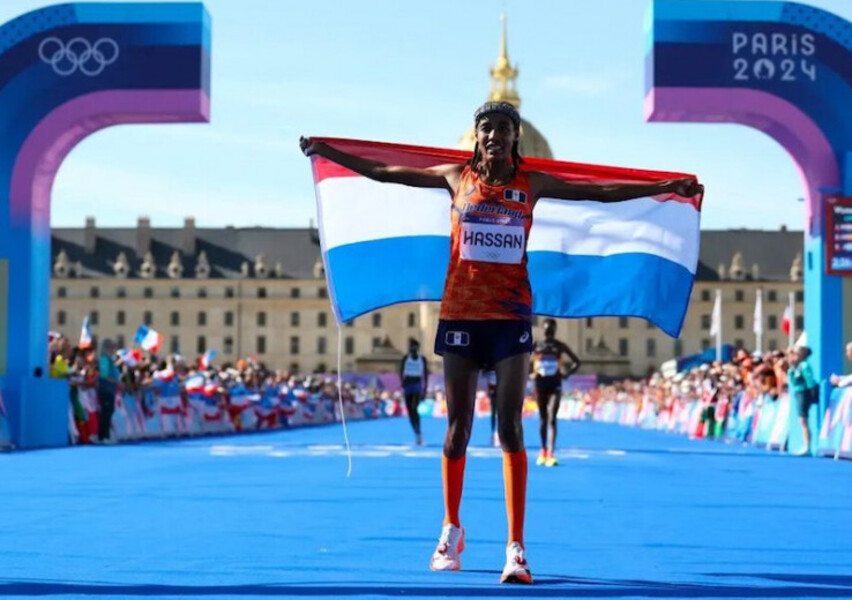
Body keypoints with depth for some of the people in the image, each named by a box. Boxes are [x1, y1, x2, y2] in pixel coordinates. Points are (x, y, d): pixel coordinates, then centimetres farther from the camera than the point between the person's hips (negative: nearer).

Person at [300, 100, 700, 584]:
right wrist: (325, 150, 7)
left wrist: (666, 187, -2)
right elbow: (383, 172, 9)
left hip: (512, 314, -1)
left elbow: (602, 191, 4)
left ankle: (516, 548, -6)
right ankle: (452, 529, 26)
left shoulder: (531, 183, 5)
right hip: (461, 313, 1)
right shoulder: (457, 177, 6)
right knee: (458, 426, 6)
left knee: (511, 426, -6)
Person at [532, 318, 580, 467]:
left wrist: (567, 374, -4)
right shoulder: (536, 346, 3)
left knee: (552, 419, -11)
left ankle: (551, 455, -17)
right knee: (543, 419, 9)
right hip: (540, 383, 1)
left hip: (555, 384, -1)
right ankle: (543, 452, 24)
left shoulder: (560, 346, 2)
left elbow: (576, 362, 8)